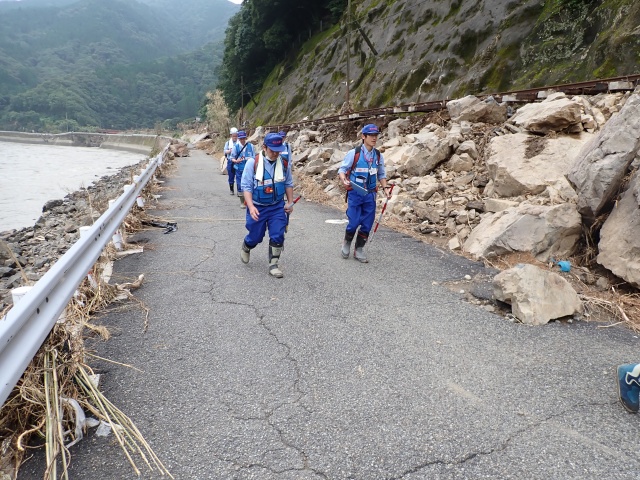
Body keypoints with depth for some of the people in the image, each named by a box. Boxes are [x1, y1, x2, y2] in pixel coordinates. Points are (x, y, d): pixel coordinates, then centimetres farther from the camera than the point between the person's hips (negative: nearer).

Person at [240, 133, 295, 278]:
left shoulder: (284, 164, -5)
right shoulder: (253, 163, -16)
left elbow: (288, 184, 9)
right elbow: (246, 187, -15)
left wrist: (290, 202, 6)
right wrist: (251, 207, -25)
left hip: (277, 207, 2)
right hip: (257, 208, -2)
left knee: (278, 236, -2)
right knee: (255, 236, 11)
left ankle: (273, 264, 15)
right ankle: (246, 248, 46)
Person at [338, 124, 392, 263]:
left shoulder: (379, 156, 6)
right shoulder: (353, 153, -8)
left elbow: (381, 174, 16)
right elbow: (342, 169, -2)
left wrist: (385, 188, 2)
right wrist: (344, 180, -22)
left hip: (370, 194, 4)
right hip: (355, 193, -4)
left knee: (367, 224, 5)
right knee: (354, 223, -6)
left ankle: (359, 250, 23)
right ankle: (347, 242, 25)